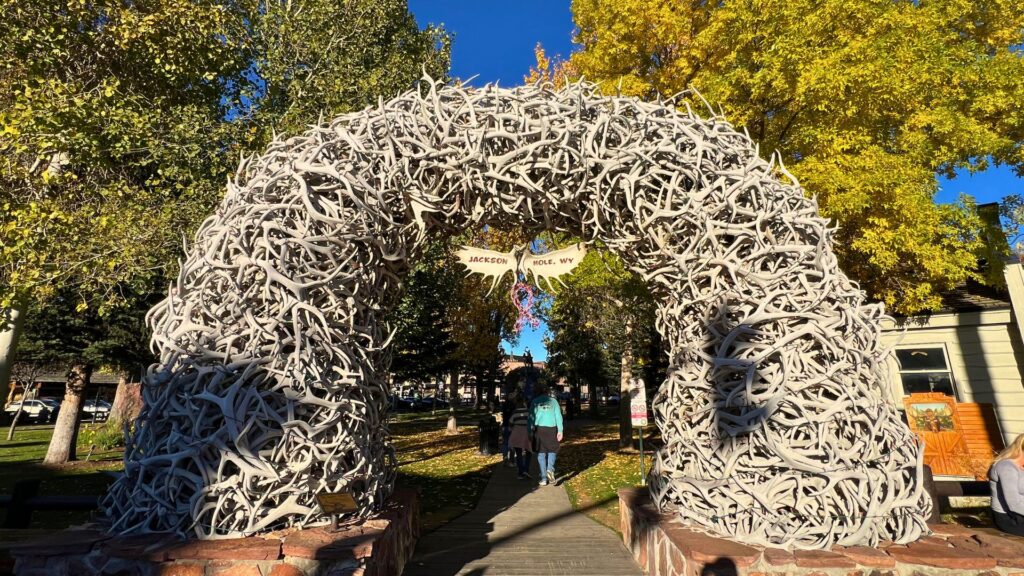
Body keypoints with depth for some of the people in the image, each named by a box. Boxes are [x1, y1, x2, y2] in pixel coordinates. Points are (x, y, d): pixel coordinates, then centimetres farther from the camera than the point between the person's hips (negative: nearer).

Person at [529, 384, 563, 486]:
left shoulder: (535, 401, 8)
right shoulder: (553, 401, 8)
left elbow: (531, 417, 2)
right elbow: (558, 416, 2)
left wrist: (530, 431, 2)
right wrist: (560, 431, 0)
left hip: (539, 428, 0)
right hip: (551, 428, 0)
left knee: (541, 453, 8)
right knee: (552, 450, 14)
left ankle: (544, 478, 6)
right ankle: (550, 469, -11)